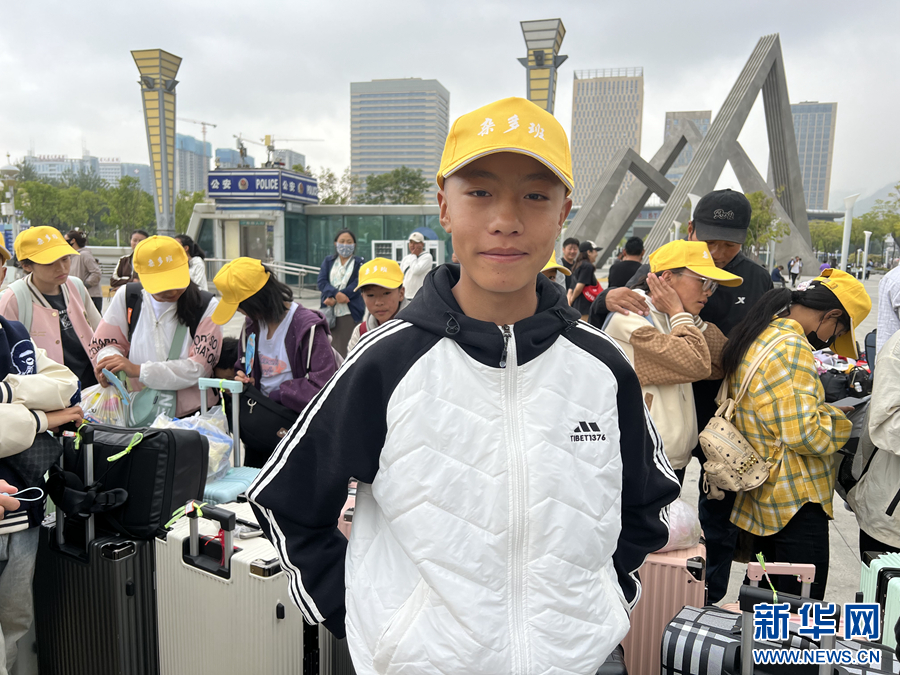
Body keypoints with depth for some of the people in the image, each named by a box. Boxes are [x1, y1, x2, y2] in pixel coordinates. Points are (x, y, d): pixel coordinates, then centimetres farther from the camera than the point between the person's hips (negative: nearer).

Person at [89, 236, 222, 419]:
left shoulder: (207, 306, -1)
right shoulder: (127, 297, 9)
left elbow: (198, 367, -8)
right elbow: (103, 344, 15)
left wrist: (138, 370, -16)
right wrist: (110, 361, -10)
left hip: (193, 415, -3)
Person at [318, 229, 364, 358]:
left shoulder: (359, 263, 6)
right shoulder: (328, 260, 15)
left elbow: (357, 284, -6)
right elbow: (322, 281, 2)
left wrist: (334, 299, -14)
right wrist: (336, 294, -17)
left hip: (350, 313, -3)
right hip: (330, 312, 3)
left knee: (348, 349, -6)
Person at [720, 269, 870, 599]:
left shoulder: (754, 337, 9)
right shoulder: (793, 348, -20)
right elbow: (803, 434, -24)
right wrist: (838, 417, -6)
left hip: (761, 499, 9)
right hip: (797, 501, -9)